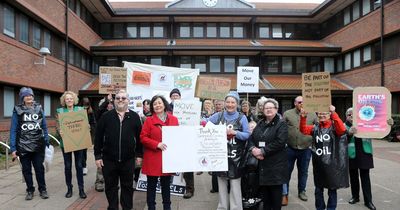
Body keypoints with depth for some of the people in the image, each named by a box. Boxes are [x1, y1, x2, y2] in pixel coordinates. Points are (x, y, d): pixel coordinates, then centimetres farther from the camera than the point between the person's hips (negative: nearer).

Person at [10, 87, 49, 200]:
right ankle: (30, 190, 25)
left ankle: (42, 189, 19)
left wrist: (47, 142, 4)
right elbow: (13, 130, -2)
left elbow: (44, 126, 8)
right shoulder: (17, 110, -1)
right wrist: (13, 148, -8)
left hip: (38, 145, 1)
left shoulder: (39, 108, 4)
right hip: (23, 146, 0)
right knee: (26, 170, 10)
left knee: (39, 168, 6)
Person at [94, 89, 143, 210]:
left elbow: (139, 137, 5)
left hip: (128, 159, 0)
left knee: (127, 186, 12)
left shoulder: (134, 117, 2)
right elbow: (98, 137, 1)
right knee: (110, 186, 12)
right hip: (109, 159, 0)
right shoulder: (106, 116, 0)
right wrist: (97, 156, -2)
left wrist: (139, 154, 4)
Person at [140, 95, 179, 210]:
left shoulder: (174, 119, 5)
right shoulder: (149, 120, -3)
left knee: (166, 185, 14)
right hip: (152, 159, -2)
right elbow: (143, 137, -6)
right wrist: (157, 144, -18)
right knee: (151, 185, 8)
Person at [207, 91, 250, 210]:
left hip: (235, 155, -3)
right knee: (221, 182, 11)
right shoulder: (218, 115, 6)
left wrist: (235, 133, -19)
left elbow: (247, 135, -3)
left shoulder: (242, 118, -1)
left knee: (235, 183, 0)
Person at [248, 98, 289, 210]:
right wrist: (253, 148, -12)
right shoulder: (260, 123, 14)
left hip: (276, 164, -5)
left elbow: (280, 142, -18)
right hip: (262, 163, 5)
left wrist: (263, 151, -19)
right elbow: (251, 138, 10)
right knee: (264, 191, 13)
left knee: (275, 192, 3)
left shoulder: (281, 124, -5)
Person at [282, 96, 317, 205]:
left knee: (303, 171, 16)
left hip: (306, 149, 2)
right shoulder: (287, 114, -2)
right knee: (287, 171, 6)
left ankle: (302, 191, 34)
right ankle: (284, 194, 17)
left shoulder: (312, 115, 3)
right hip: (290, 148, -1)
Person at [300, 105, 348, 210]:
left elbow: (342, 129, -26)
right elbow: (303, 130, -5)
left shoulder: (334, 127, -6)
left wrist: (334, 113, -35)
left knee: (332, 189, 10)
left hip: (331, 164, -3)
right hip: (318, 164, 4)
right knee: (318, 189, 14)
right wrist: (303, 117, -21)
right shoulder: (315, 128, 6)